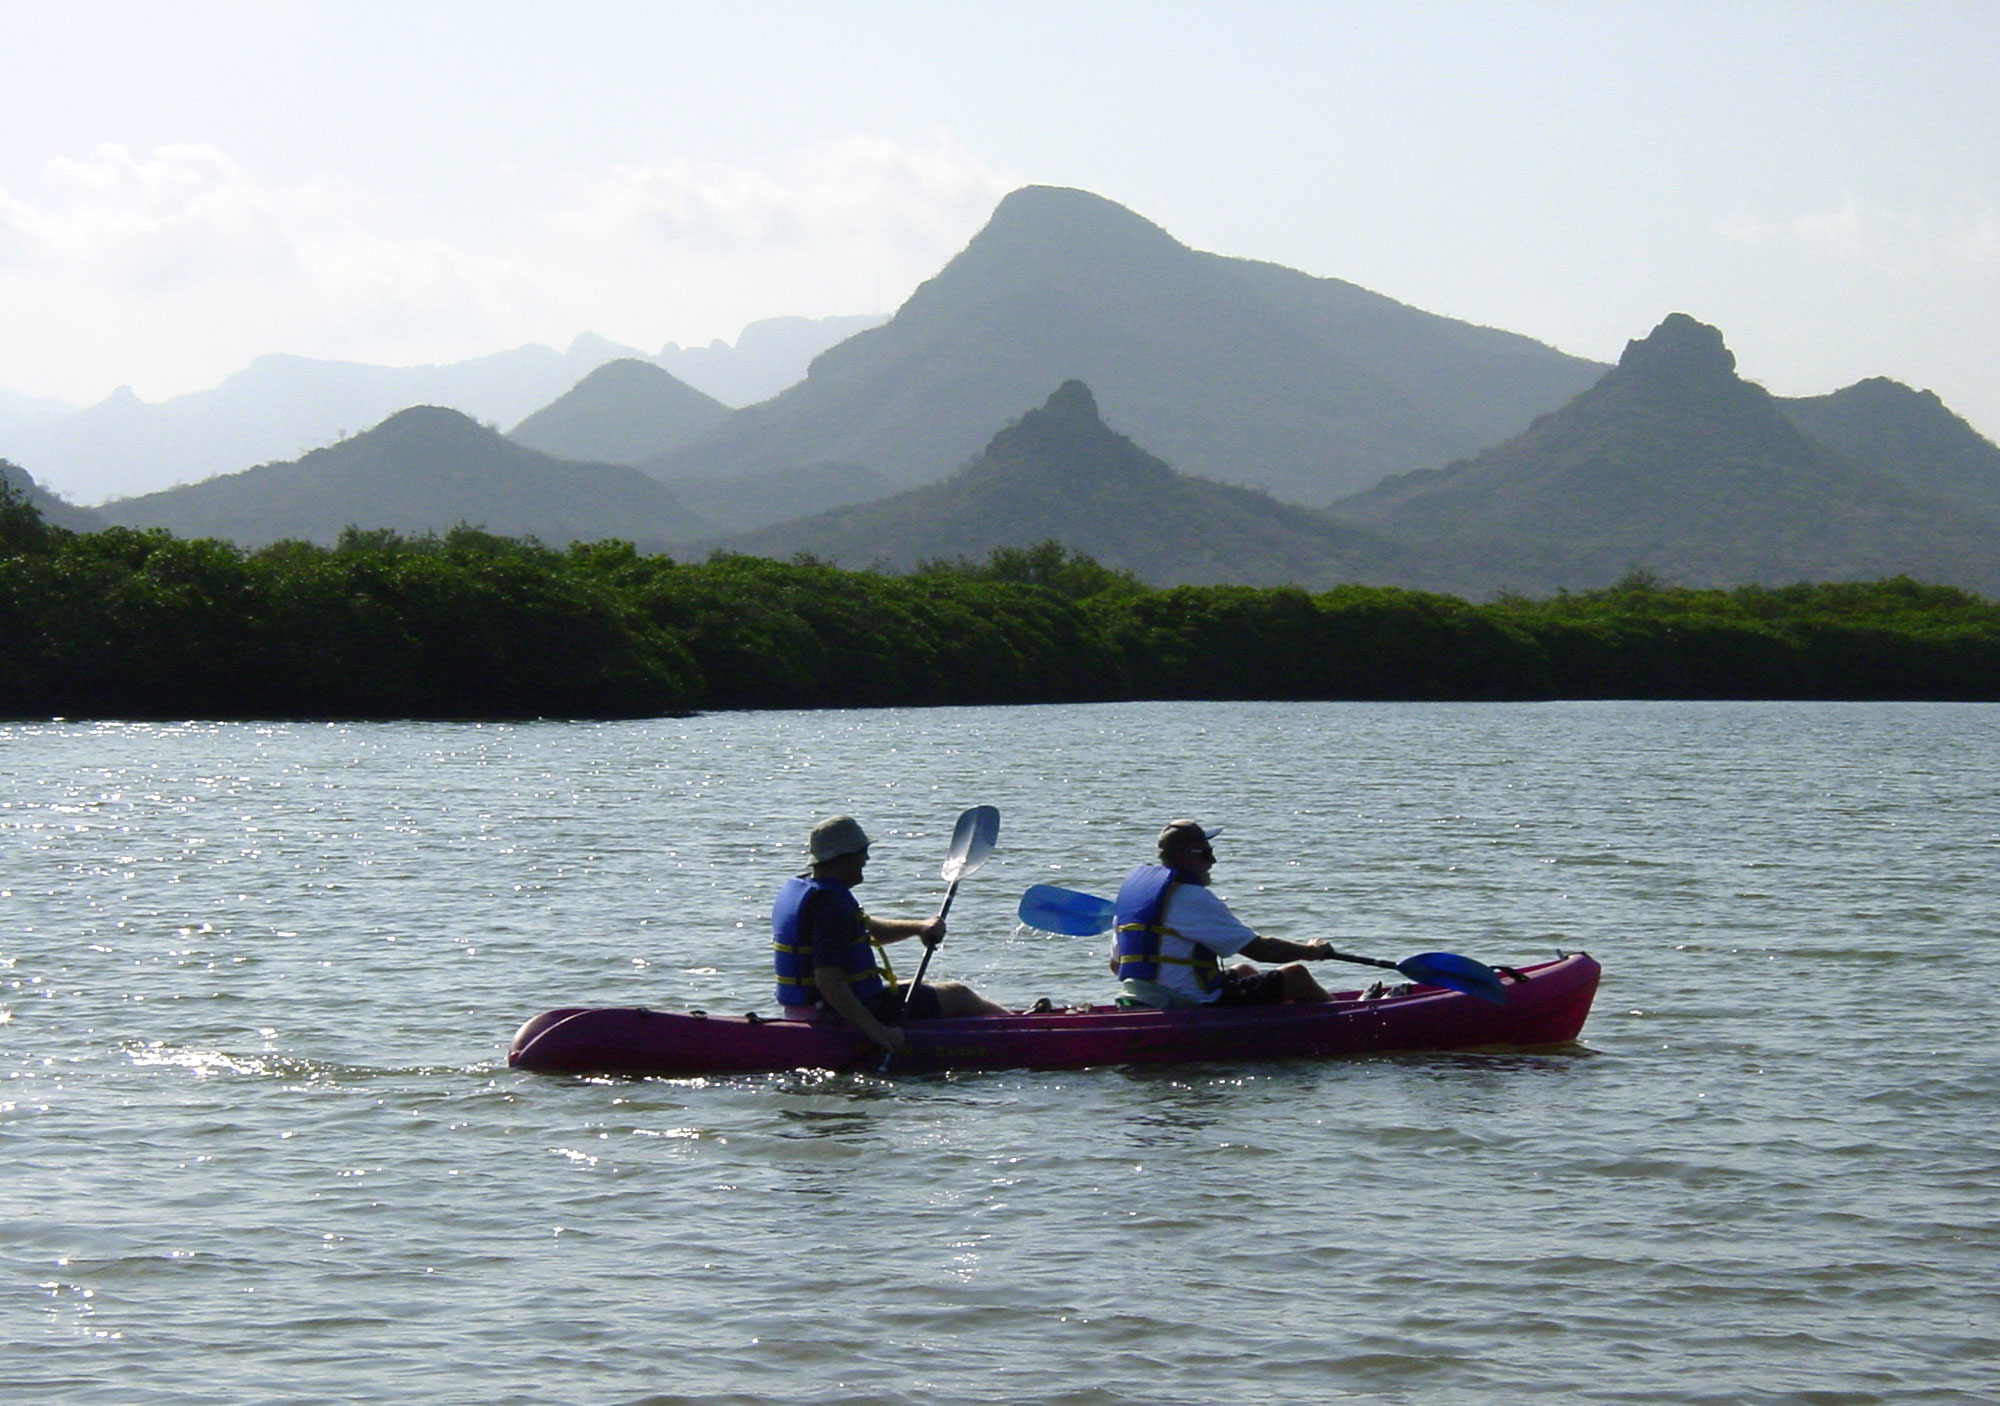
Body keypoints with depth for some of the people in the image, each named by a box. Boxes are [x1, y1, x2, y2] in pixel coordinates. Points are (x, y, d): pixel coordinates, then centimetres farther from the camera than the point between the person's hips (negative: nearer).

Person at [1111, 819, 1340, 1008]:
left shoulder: (1132, 884, 8)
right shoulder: (1193, 898, -19)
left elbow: (1116, 964, 15)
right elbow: (1259, 949, -16)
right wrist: (1311, 951, 1)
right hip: (1196, 1005, -10)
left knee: (1243, 971, 33)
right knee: (1296, 976, 3)